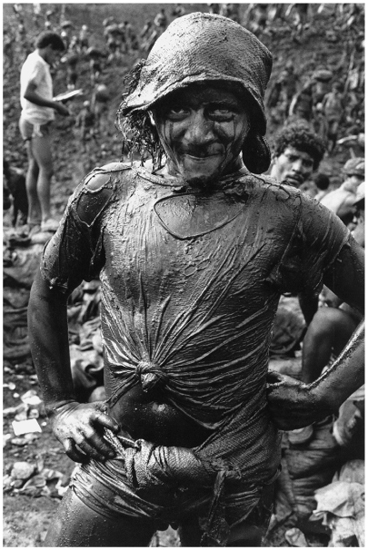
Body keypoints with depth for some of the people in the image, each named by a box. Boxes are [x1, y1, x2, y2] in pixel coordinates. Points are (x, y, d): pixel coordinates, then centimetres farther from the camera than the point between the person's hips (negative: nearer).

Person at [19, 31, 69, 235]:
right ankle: (46, 218, -17)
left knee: (35, 169, 9)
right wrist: (55, 105, -16)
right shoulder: (37, 63, -10)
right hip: (36, 122, -10)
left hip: (34, 121, 10)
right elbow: (28, 94, -21)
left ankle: (34, 218, 12)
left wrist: (54, 105, 11)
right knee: (46, 169, -14)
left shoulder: (34, 62, 21)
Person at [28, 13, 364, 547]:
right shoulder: (109, 192, -8)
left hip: (232, 478, -1)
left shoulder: (287, 217, -14)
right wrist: (60, 404, 5)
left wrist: (323, 395, -6)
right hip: (118, 461, 2)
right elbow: (48, 292, 5)